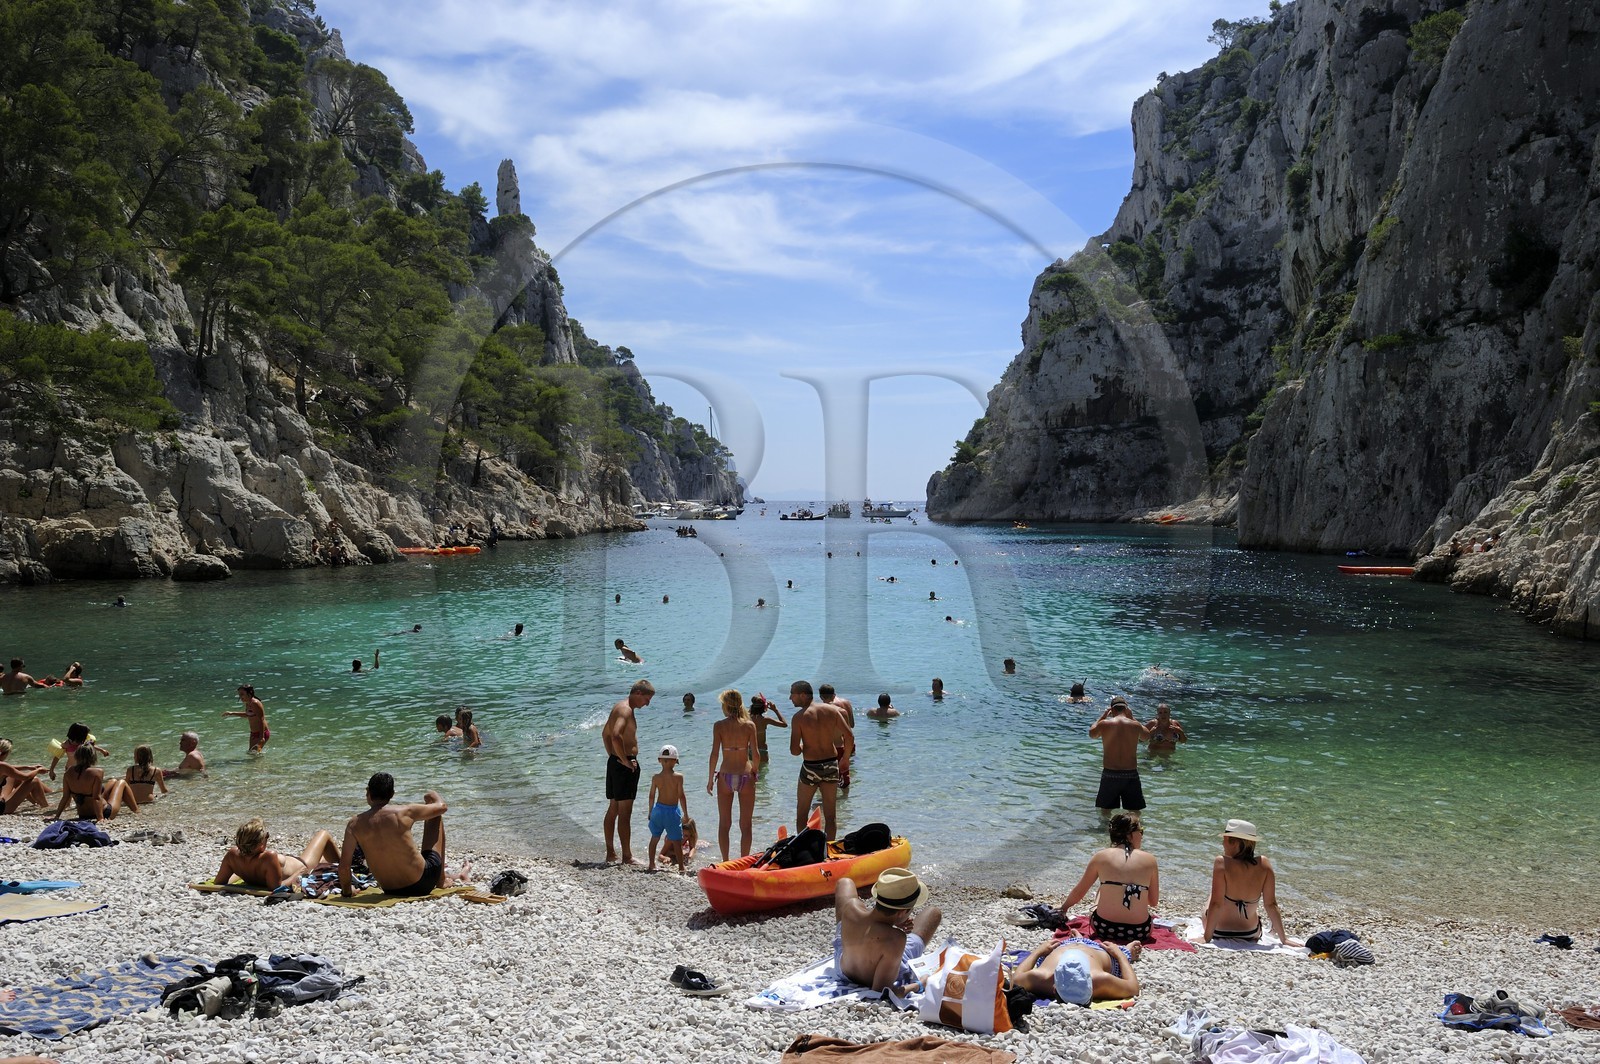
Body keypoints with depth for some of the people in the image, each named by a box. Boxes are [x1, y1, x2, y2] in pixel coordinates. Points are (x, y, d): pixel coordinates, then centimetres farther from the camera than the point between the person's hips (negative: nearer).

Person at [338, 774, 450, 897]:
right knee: (436, 816, 17)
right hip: (423, 883, -3)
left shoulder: (354, 824, -9)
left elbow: (343, 866, -11)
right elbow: (442, 806, 2)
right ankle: (441, 878, 28)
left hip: (391, 891, 3)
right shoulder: (404, 813, -15)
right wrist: (434, 796, 25)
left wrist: (347, 891, 9)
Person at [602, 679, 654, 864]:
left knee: (613, 809, 15)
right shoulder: (626, 710, -17)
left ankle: (610, 853, 23)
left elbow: (605, 733, 28)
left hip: (614, 762, 10)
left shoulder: (619, 707, 16)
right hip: (625, 765, -10)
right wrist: (625, 760, -23)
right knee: (625, 812, -6)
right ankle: (627, 857, -3)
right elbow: (616, 735, -32)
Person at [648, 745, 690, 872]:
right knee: (677, 840, 5)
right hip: (673, 811, -3)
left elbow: (652, 796, 2)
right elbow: (681, 796, -10)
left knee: (655, 837, 17)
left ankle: (651, 864, 21)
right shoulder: (678, 777, -11)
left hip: (658, 809, 3)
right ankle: (681, 866, 6)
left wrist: (650, 811, 15)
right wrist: (685, 813, -1)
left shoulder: (655, 777, -4)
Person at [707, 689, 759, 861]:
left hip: (725, 777, 0)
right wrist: (754, 771, 11)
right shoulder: (749, 725, -4)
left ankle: (725, 862, 14)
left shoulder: (719, 726, -6)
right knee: (745, 825, 9)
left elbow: (714, 754, -8)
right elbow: (755, 755, -7)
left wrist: (710, 778, 2)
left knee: (724, 824, 13)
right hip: (745, 776, 0)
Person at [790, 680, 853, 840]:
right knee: (830, 815, 13)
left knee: (801, 814, 13)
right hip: (831, 765, 4)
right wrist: (845, 758, 12)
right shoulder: (832, 710, -2)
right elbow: (850, 738, -3)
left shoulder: (799, 717, -13)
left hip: (810, 768, -4)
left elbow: (794, 751, -16)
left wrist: (801, 748, 7)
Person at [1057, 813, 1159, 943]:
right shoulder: (1149, 860, -1)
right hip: (1139, 931, 2)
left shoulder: (1101, 856, -1)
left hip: (1104, 927, -1)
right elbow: (1154, 902, 8)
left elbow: (1078, 892, 10)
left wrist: (1064, 908, 29)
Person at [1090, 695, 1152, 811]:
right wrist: (1132, 717, 18)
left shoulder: (1104, 724, -9)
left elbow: (1092, 734, 14)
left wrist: (1103, 715, 18)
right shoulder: (1135, 725, -6)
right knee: (1135, 812, 14)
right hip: (1131, 774, 1)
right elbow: (1146, 736, 18)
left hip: (1110, 774, 0)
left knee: (1106, 810, 16)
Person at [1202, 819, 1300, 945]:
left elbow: (1216, 904, -24)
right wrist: (1283, 939, 0)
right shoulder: (1264, 865, -13)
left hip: (1219, 934, -3)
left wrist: (1206, 938, -19)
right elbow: (1271, 905, -9)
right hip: (1251, 936, 3)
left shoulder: (1222, 863, -23)